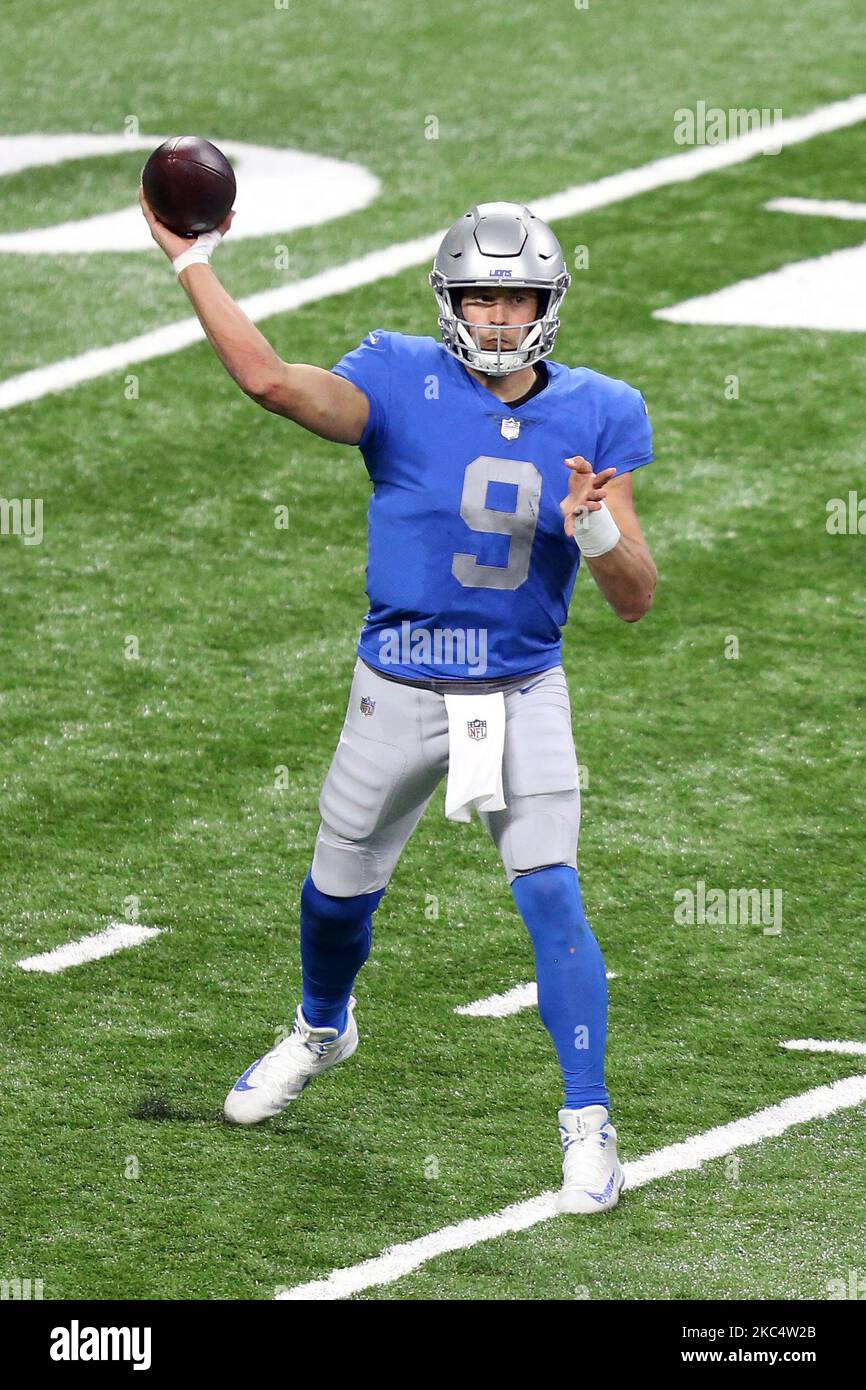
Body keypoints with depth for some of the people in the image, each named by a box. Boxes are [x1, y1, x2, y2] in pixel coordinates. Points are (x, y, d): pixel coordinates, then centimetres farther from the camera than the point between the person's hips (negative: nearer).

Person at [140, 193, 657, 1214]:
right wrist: (189, 261, -29)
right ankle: (322, 1030, 49)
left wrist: (596, 527, -25)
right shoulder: (404, 384, -11)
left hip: (523, 697, 0)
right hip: (400, 695, 0)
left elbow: (635, 600, -5)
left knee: (551, 899, -14)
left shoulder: (593, 416, -5)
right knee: (339, 890, 16)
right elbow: (271, 381, -30)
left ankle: (588, 1127, -4)